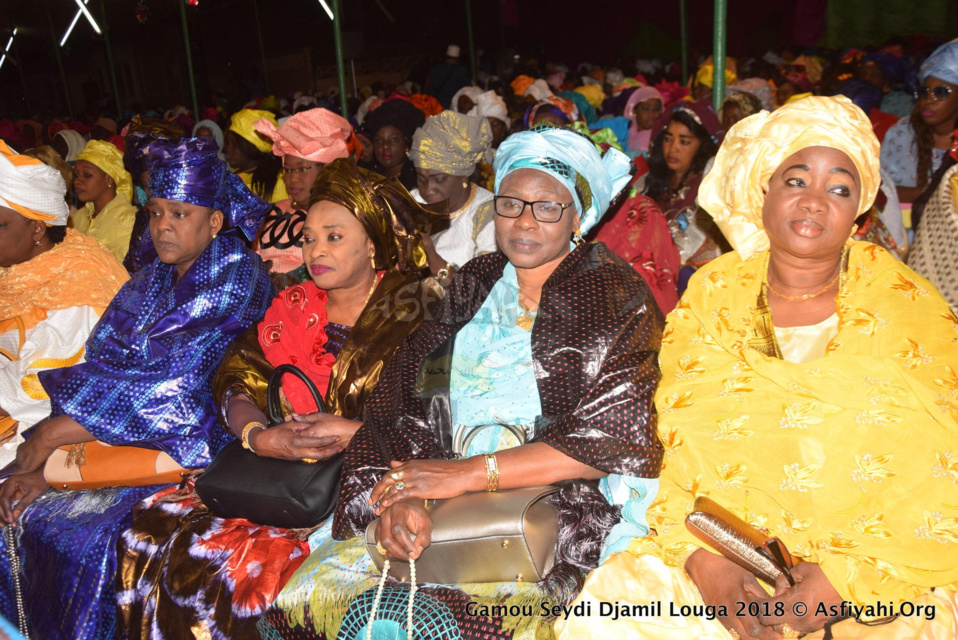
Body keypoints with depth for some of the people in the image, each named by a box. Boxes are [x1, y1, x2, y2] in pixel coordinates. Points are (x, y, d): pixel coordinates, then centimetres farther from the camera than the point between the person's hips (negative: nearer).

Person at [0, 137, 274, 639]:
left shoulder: (238, 279, -11)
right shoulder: (149, 282, 12)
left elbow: (170, 385, -18)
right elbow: (98, 365, 4)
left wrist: (54, 434, -12)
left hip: (192, 447, -7)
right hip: (112, 438, 7)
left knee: (85, 535, -24)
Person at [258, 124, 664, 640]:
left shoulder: (615, 296, -2)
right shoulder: (476, 283, 12)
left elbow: (611, 439, -12)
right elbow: (409, 396, 5)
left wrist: (465, 472, -15)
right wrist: (400, 492, -15)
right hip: (457, 504, 5)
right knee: (314, 592, -13)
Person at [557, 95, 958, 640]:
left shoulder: (910, 310, 2)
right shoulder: (713, 299, 6)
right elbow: (668, 441, 2)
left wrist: (850, 578, -15)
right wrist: (703, 558, -13)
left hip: (880, 590, 0)